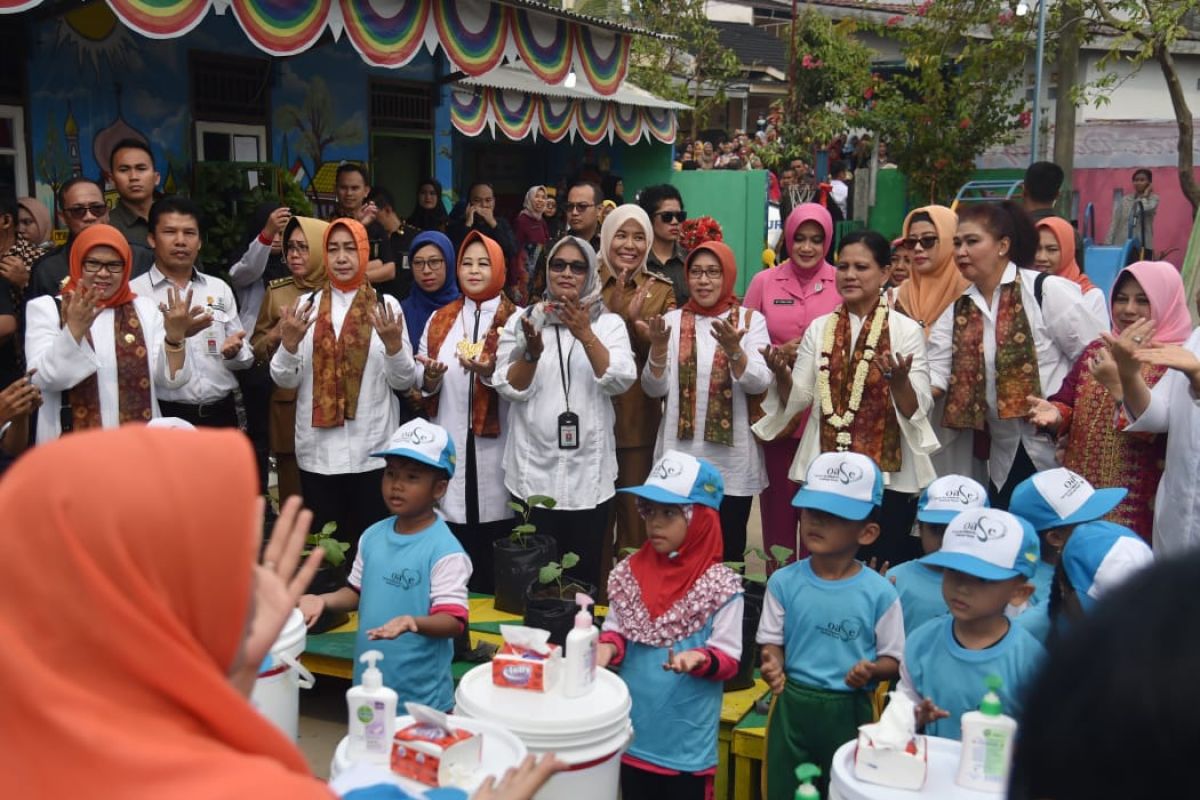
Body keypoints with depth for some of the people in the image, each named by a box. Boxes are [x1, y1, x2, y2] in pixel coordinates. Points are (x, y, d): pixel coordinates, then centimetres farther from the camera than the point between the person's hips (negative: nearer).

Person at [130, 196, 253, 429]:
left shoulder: (220, 289, 11)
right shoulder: (135, 292, -2)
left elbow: (246, 356, 11)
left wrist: (234, 352, -10)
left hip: (221, 414, 4)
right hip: (166, 417, -4)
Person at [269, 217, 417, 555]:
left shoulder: (386, 305, 1)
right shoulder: (306, 305, 5)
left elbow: (403, 381, -2)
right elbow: (285, 379, 3)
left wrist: (394, 344, -20)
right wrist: (289, 343, -16)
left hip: (372, 450, -1)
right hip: (318, 450, 2)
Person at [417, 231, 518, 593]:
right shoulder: (439, 320, 13)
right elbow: (419, 381, 13)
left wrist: (490, 373, -24)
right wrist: (431, 377, -9)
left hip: (496, 444, -3)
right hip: (450, 444, 3)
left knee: (494, 547, 0)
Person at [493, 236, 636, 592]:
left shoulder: (609, 323, 5)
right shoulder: (522, 320, 5)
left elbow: (620, 381, -10)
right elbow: (508, 388, -3)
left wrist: (585, 335, -21)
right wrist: (532, 351, -20)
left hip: (589, 471, 0)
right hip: (534, 469, 0)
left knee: (585, 571, 7)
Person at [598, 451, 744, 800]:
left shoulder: (721, 586, -15)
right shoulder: (630, 573, -1)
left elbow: (729, 658, -13)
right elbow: (615, 628, 6)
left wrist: (699, 659, -32)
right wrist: (608, 647, -16)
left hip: (687, 741, -4)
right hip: (633, 732, 4)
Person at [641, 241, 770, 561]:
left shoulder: (750, 320, 1)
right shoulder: (673, 320, 4)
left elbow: (760, 383, -12)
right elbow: (654, 388, -2)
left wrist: (733, 350, -29)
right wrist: (658, 346, -19)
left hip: (732, 462, -1)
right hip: (680, 458, 1)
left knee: (728, 551, 7)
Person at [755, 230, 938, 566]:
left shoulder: (906, 330, -3)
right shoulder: (819, 328, 6)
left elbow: (918, 410, -9)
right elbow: (797, 399, 3)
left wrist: (899, 380, -29)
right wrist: (782, 374, -17)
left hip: (889, 475, -3)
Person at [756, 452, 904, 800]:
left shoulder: (879, 593, -11)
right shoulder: (783, 582, -7)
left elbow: (894, 660, -3)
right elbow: (773, 642, 1)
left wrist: (871, 670, -25)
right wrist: (773, 665, -21)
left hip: (848, 710, -1)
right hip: (792, 705, 1)